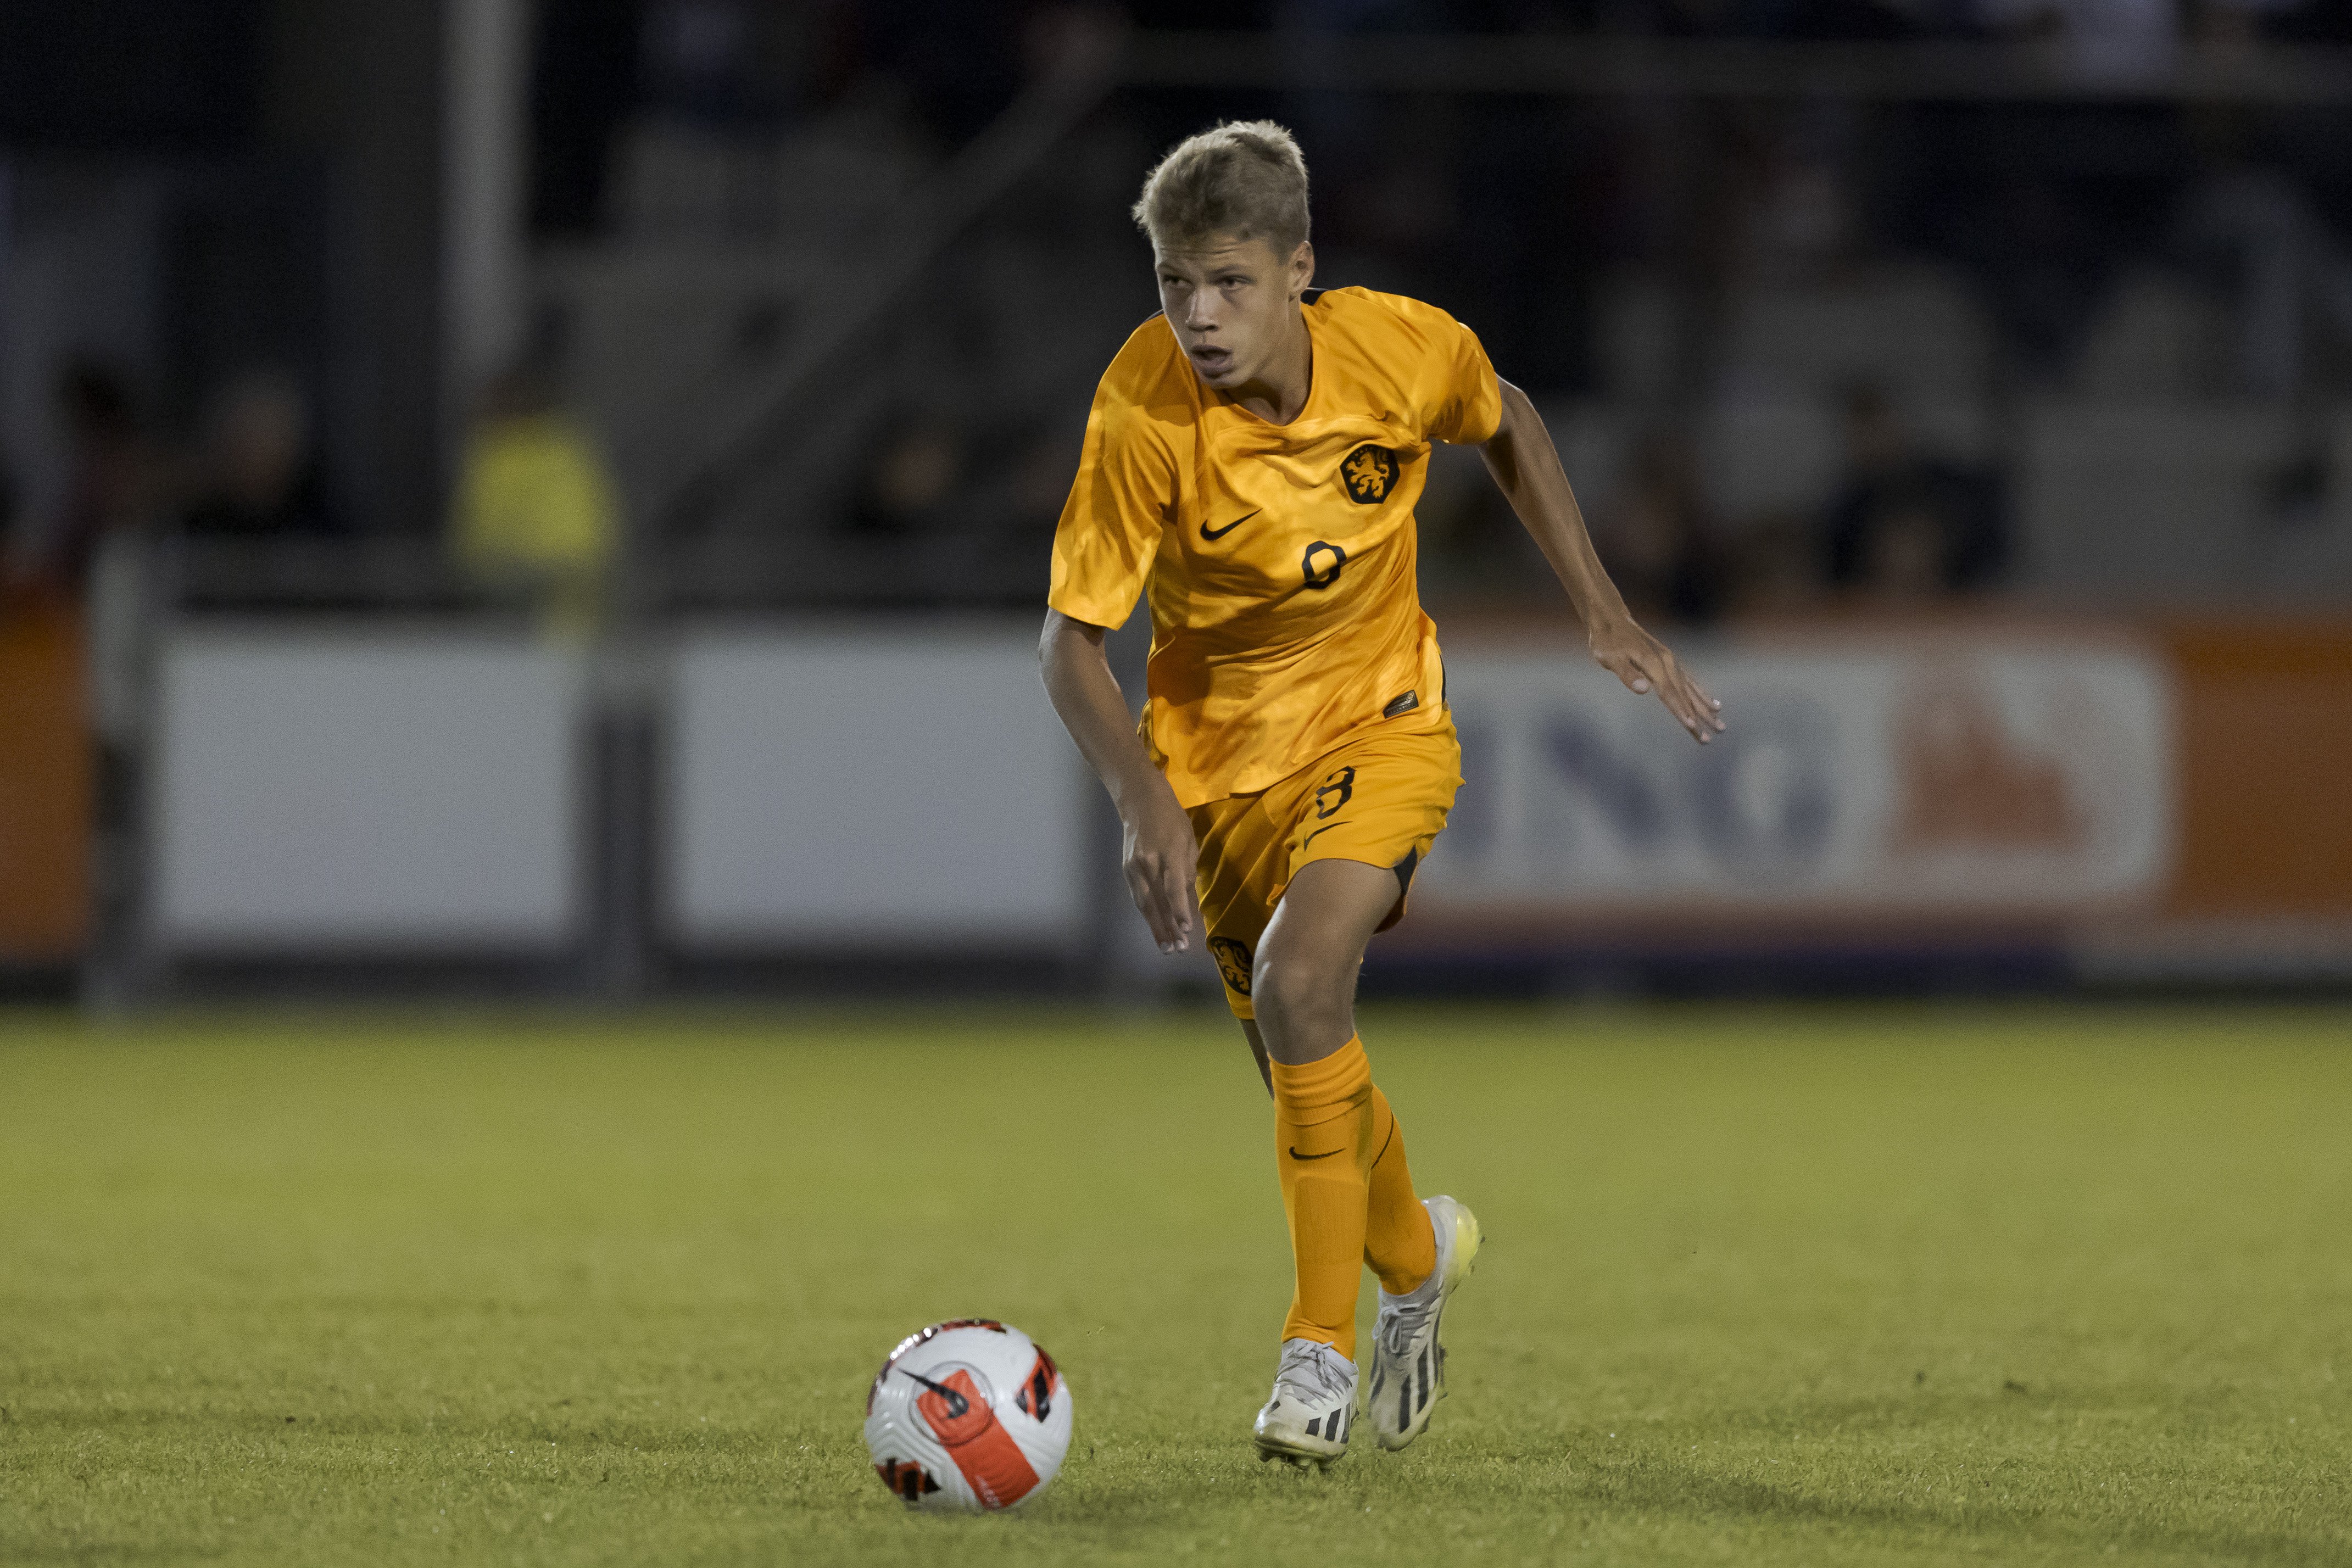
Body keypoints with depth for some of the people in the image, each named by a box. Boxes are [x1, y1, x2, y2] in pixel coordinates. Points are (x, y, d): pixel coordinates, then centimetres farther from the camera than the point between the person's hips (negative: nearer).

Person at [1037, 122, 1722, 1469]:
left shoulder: (1404, 349, -20)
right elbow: (1071, 639, -19)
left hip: (1381, 721, -1)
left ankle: (1324, 1343, -16)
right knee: (1310, 1076, 10)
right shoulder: (1143, 411, -25)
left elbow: (1507, 424, 5)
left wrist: (1603, 611, 2)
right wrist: (1148, 805, -33)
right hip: (1219, 748, 1)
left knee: (1299, 986, -27)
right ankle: (1414, 1255, 45)